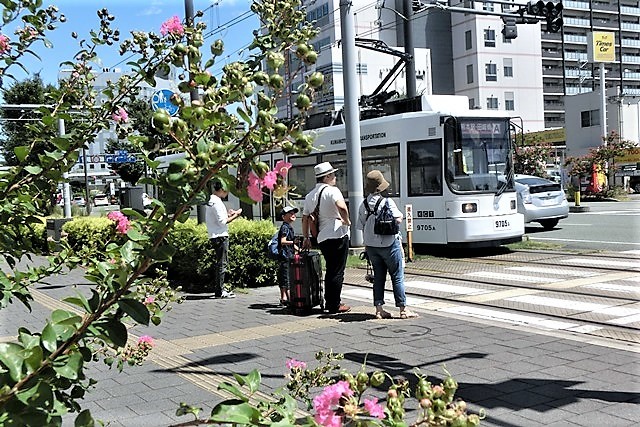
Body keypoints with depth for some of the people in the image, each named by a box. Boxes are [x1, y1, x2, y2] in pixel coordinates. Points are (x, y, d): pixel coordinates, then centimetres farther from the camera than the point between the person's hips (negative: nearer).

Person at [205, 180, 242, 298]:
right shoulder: (217, 202, -15)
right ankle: (220, 292, -5)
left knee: (218, 263, 14)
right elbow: (222, 221, -18)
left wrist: (228, 214, 13)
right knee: (221, 263, -7)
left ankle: (218, 289, 20)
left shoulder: (211, 200, 16)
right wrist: (235, 215, -8)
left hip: (214, 237, 10)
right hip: (220, 236, -10)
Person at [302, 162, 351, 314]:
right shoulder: (332, 190, -9)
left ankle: (329, 302, 24)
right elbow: (342, 207, -28)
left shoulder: (310, 195, 13)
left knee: (330, 270, 19)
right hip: (338, 235, -7)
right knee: (337, 272, 0)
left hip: (322, 238, 7)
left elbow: (305, 218, 15)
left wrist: (306, 238, 21)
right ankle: (334, 306, 3)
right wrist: (346, 221, -11)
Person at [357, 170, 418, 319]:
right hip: (388, 244, -5)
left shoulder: (363, 204, 4)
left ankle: (379, 310, 11)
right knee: (397, 277, 3)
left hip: (371, 245, 5)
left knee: (378, 276, 12)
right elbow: (398, 220, -19)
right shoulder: (387, 201, -13)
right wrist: (401, 214, 4)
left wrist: (367, 245, 18)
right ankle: (403, 309, 5)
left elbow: (362, 228, 9)